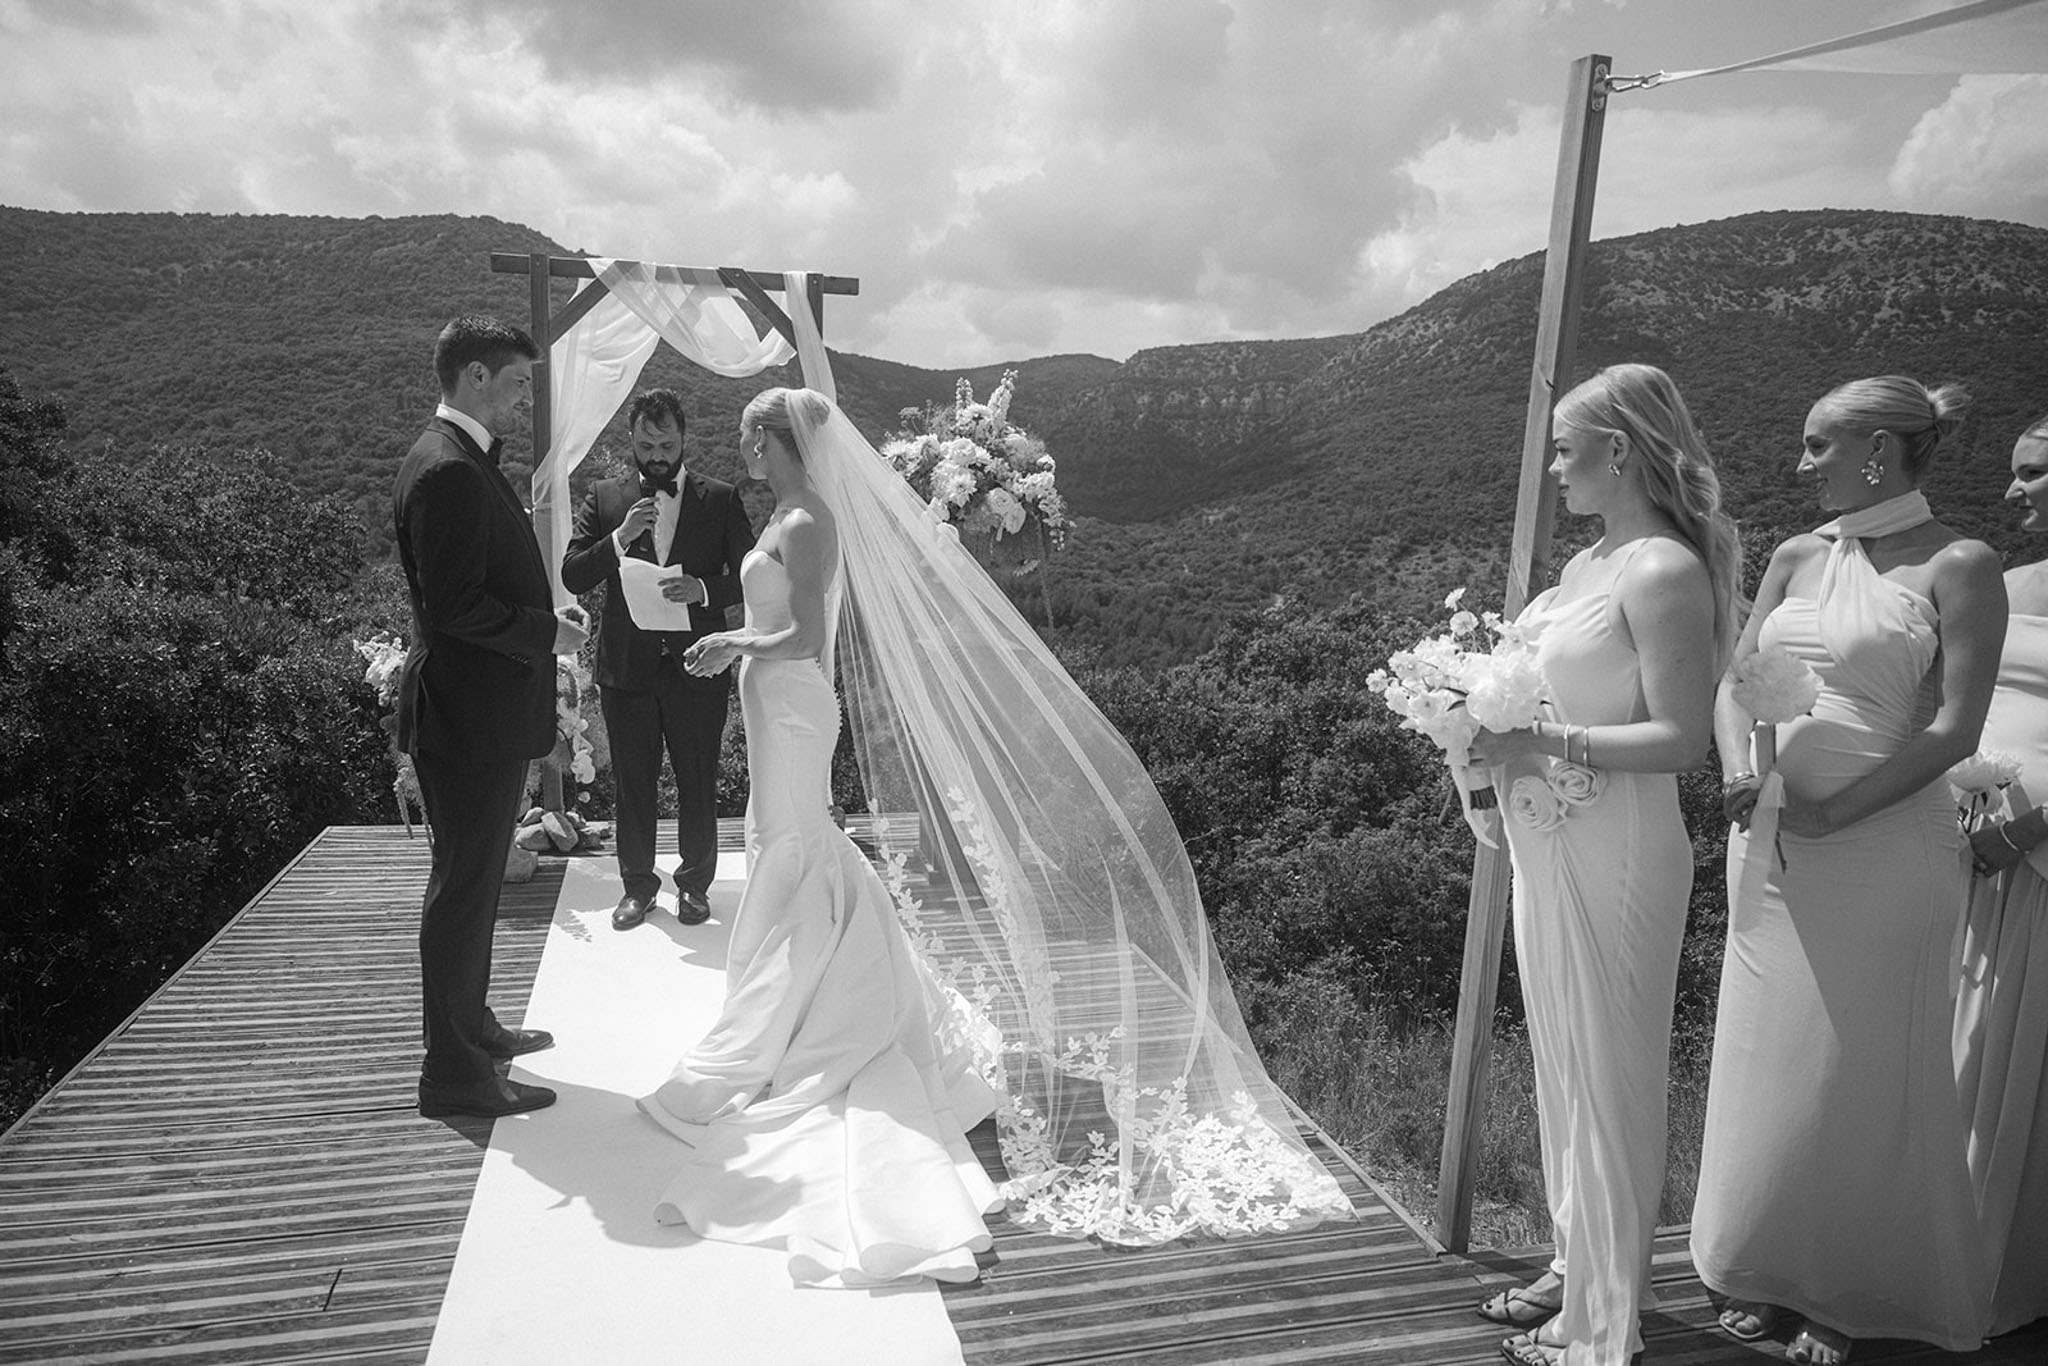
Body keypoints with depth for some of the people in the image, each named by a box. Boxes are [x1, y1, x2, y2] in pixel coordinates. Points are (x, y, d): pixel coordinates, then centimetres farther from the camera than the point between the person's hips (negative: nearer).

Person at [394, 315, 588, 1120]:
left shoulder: (465, 463, 14)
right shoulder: (446, 471, -19)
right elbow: (454, 606, -24)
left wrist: (545, 613, 8)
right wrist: (546, 633, -14)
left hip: (487, 716, 11)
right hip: (468, 715, -11)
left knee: (473, 881, 20)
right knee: (464, 887, -1)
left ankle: (470, 1025, 36)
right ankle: (453, 1073, 11)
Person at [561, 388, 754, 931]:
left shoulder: (720, 499, 2)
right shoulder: (604, 497, 5)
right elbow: (572, 576, -1)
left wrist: (703, 589, -17)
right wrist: (621, 537, -17)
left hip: (696, 667, -1)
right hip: (626, 666, 1)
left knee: (698, 784, 8)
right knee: (633, 785, 11)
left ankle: (695, 884, 25)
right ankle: (638, 885, 27)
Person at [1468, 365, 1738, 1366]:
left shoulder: (1664, 573, -16)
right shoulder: (1593, 560, 10)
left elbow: (1681, 739, -20)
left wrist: (1545, 743, -24)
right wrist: (1493, 718, 4)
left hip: (1612, 852, -9)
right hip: (1551, 843, 9)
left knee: (1607, 1075, 4)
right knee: (1564, 1062, 19)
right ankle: (1580, 1267, 37)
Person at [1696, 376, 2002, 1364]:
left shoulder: (1958, 568, -6)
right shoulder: (1799, 558, 10)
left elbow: (1955, 730, -12)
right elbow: (1734, 681, 9)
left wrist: (1832, 812, -17)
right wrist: (1738, 773, -9)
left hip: (1880, 851, -5)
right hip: (1768, 847, 5)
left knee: (1863, 1074, 6)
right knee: (1763, 1060, 12)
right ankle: (1765, 1271, 29)